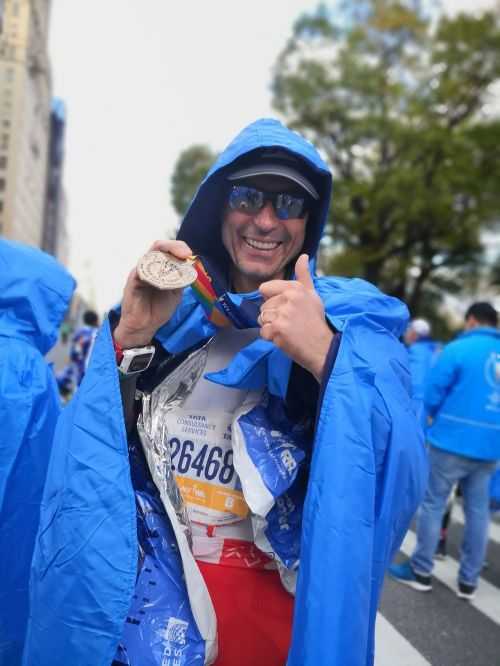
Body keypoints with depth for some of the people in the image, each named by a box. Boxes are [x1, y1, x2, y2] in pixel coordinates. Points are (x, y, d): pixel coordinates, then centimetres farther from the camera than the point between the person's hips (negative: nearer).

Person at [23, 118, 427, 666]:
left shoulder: (351, 318, -7)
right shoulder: (173, 304, -1)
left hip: (274, 605, -1)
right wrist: (130, 334, -21)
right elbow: (93, 454, -7)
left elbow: (399, 480, -21)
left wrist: (327, 356, -36)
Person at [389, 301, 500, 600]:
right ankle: (469, 580, 21)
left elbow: (432, 396, -6)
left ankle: (421, 571, 16)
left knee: (433, 504, 7)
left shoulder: (458, 349, -9)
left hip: (453, 441, -5)